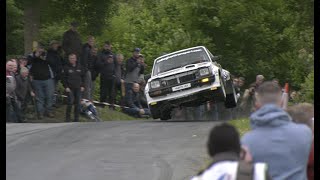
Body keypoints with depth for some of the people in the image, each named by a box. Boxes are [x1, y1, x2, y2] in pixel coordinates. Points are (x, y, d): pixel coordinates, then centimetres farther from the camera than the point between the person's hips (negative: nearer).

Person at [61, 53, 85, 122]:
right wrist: (66, 87, -8)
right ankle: (68, 117, -1)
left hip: (78, 88, 4)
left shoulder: (79, 67, 9)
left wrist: (82, 86, 8)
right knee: (70, 102, -12)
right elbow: (63, 78, -1)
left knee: (78, 103, 3)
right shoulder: (66, 67, -2)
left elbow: (83, 77, 17)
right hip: (70, 88, -4)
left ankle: (76, 118, 11)